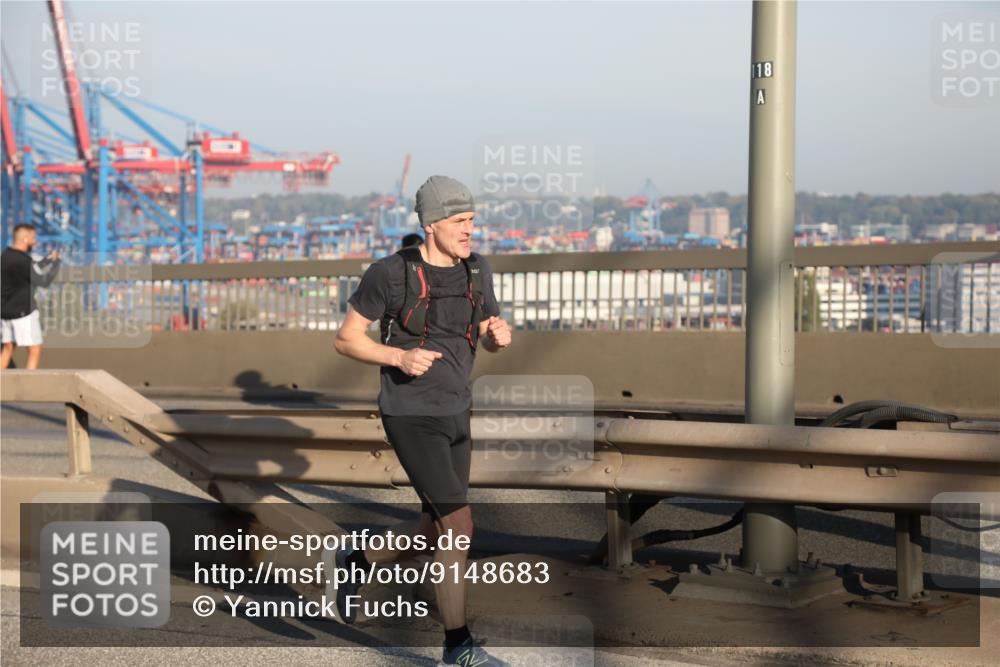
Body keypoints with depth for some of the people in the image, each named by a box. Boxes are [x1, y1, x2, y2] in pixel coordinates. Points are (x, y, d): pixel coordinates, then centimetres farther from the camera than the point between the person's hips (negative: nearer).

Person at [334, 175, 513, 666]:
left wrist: (501, 334, -14)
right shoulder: (389, 273, -14)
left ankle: (356, 563, 43)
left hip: (453, 416, 7)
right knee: (460, 527, -13)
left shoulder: (476, 268, 3)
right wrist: (400, 357, -23)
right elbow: (346, 340, -6)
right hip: (410, 418, -7)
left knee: (436, 532, 16)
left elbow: (491, 340, 11)